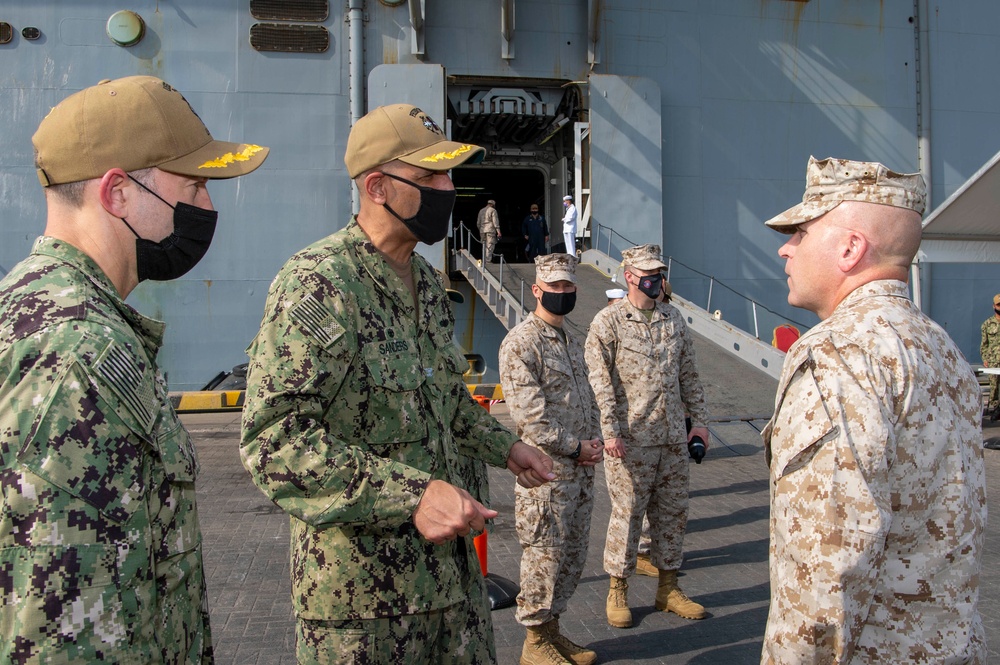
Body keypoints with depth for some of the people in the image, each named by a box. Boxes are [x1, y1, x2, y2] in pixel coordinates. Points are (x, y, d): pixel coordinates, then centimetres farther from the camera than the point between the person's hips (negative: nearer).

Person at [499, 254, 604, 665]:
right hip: (546, 472, -8)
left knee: (573, 554, 16)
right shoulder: (520, 342, -13)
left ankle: (552, 627, 31)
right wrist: (575, 448, -15)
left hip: (580, 470, 9)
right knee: (544, 555, 1)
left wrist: (595, 441, 3)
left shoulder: (571, 341, 15)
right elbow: (528, 414, -19)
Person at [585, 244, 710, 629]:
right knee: (627, 514, 3)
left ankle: (668, 587, 27)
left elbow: (689, 375, 16)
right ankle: (618, 591, 18)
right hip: (631, 440, -5)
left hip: (673, 438, 6)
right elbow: (601, 382, -11)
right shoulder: (608, 322, -6)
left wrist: (699, 420, 11)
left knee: (672, 512, 12)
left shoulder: (674, 320, 11)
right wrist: (610, 431, -17)